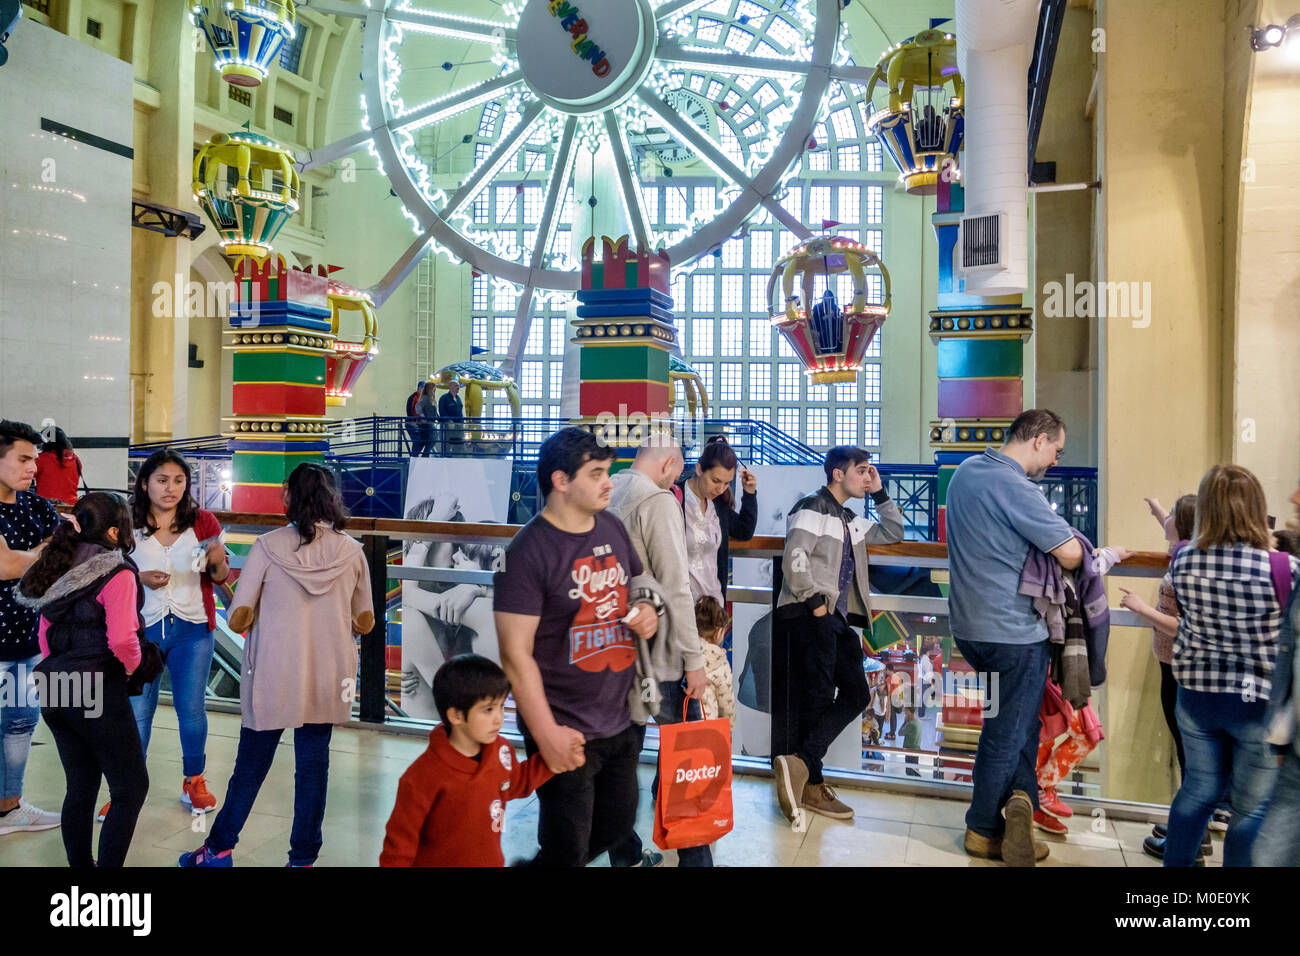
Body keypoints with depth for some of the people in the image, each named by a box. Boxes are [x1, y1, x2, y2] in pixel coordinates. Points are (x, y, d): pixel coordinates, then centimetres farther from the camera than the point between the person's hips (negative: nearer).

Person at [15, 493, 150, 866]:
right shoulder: (117, 574, -14)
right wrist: (132, 666, -4)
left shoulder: (59, 571, 10)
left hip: (56, 692, 8)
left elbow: (44, 633, 16)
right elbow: (121, 638, -23)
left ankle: (80, 863, 26)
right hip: (100, 693, -8)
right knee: (131, 788, 3)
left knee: (80, 787, 18)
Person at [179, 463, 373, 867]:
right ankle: (303, 857, 19)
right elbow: (365, 623, 4)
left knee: (250, 765, 14)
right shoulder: (351, 551, -4)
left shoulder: (268, 547, -10)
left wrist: (260, 618, 12)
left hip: (272, 678, -1)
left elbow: (238, 619, -8)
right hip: (327, 680, 1)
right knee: (313, 767, 10)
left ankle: (219, 849, 27)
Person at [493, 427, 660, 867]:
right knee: (567, 850, 6)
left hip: (620, 721, 7)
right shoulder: (528, 551, -18)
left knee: (618, 826, 22)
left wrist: (647, 609, -3)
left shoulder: (613, 528, 3)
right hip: (567, 731, -7)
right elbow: (516, 654, -18)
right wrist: (548, 735, -20)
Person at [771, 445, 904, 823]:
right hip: (810, 614, -9)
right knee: (818, 696, -9)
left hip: (837, 616, 9)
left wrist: (879, 492, 19)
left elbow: (893, 532, 27)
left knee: (855, 694, 3)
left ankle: (801, 764, -4)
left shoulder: (850, 520, 23)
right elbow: (794, 558, -17)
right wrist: (815, 601, -19)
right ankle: (810, 783, -3)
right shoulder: (812, 508, -5)